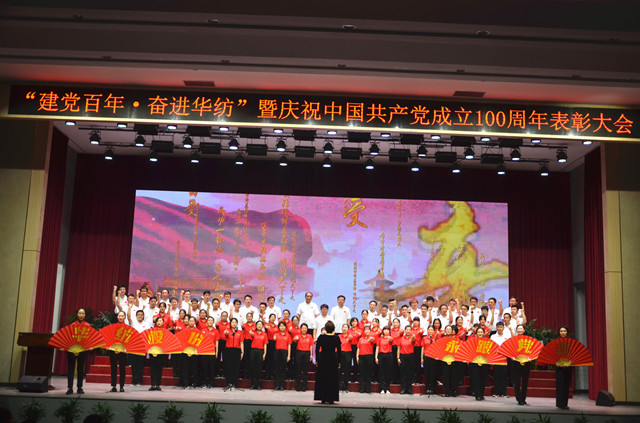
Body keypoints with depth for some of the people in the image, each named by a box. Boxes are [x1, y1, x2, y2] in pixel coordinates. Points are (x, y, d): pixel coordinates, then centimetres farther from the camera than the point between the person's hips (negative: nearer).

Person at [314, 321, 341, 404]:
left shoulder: (321, 337, -6)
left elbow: (317, 349, -3)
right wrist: (339, 361, 7)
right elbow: (339, 350, -1)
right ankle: (331, 399, 6)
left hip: (322, 359, 0)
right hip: (333, 360, 0)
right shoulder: (336, 338, -5)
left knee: (322, 379, 10)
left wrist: (317, 360, 6)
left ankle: (323, 398, 10)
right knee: (332, 379, 7)